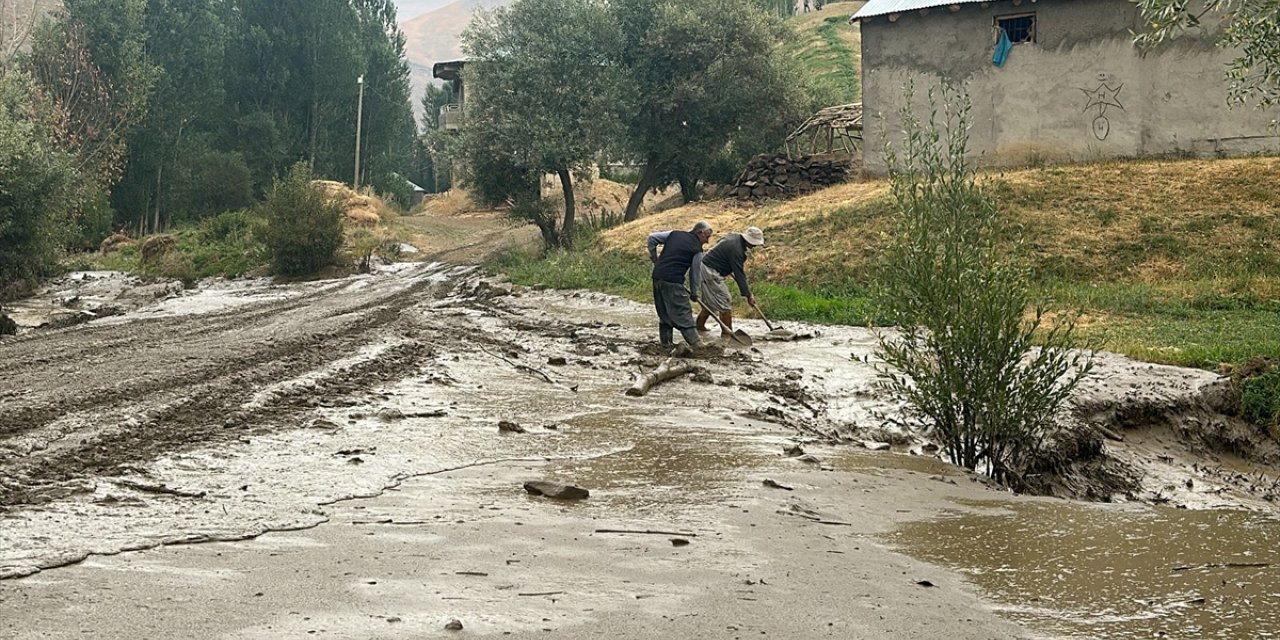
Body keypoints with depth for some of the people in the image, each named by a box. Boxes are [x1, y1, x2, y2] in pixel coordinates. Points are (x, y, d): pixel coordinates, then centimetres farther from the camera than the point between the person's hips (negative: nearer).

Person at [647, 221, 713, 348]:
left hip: (657, 277, 6)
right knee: (684, 313, -3)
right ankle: (694, 342, -4)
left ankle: (666, 341, 19)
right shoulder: (697, 249, -2)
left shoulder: (674, 234, 12)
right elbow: (696, 273, 3)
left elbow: (652, 237, 13)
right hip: (673, 282, -6)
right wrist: (694, 293, 16)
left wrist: (653, 256, 24)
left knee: (664, 312, 15)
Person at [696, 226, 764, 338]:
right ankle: (727, 333, -1)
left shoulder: (735, 237, 6)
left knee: (709, 302, 21)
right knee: (725, 303, -6)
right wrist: (748, 295, -20)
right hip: (710, 272, -10)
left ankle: (700, 325, 30)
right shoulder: (736, 250, -24)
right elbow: (739, 275, -23)